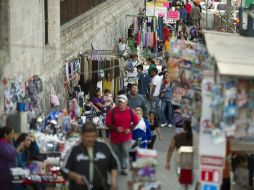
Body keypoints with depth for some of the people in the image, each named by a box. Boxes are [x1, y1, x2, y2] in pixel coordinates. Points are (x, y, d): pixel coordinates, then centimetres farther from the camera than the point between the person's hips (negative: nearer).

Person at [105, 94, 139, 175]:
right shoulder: (112, 111, -6)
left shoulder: (130, 111, -3)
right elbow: (107, 123, -5)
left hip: (126, 136, -1)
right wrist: (116, 129, -19)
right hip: (115, 137, 1)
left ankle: (124, 168, 6)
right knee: (116, 153, 13)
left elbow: (136, 122, 7)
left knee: (125, 153, -6)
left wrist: (130, 129, -8)